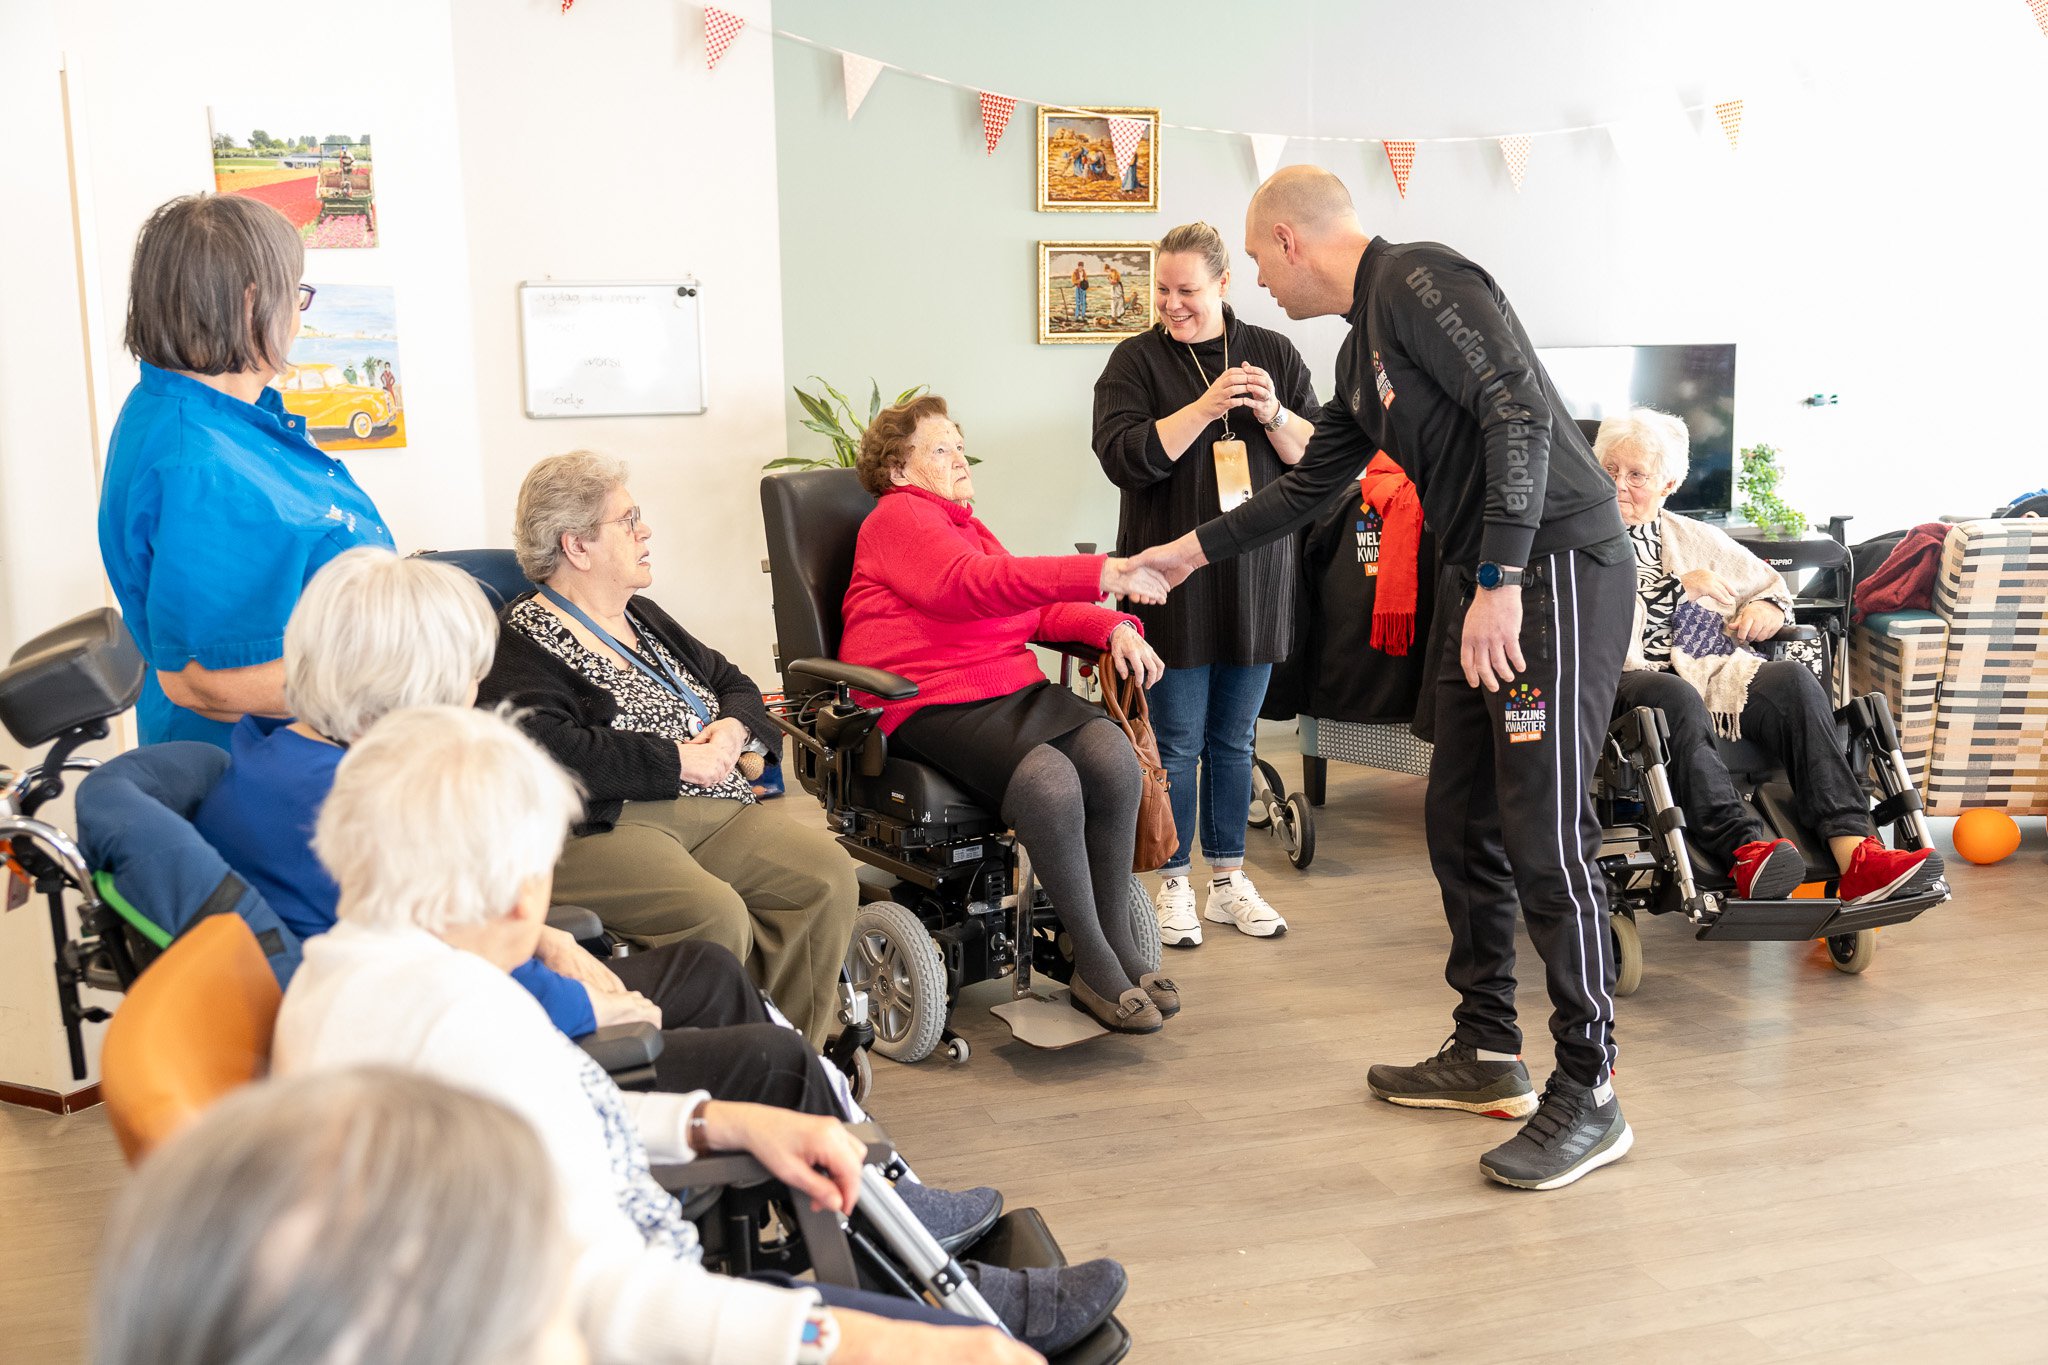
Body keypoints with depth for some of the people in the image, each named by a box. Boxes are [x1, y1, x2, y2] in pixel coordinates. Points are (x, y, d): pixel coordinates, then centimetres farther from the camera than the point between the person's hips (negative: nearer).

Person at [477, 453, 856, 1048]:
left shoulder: (643, 617, 24)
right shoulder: (519, 645, -3)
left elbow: (732, 682, 29)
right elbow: (547, 749, -20)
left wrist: (735, 729, 3)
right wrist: (677, 761, -14)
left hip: (710, 809, 8)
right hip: (599, 827, -8)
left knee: (826, 872, -16)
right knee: (714, 911, -33)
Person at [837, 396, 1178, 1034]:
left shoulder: (967, 525, 29)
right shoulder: (899, 516, -1)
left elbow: (1036, 606, 28)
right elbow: (974, 585, -20)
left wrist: (1114, 628, 7)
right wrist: (1102, 573, -28)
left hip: (1010, 688, 8)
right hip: (929, 705, -8)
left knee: (1111, 751, -21)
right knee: (1049, 778, -32)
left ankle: (1120, 947, -14)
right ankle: (1094, 967, -18)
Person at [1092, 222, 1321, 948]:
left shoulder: (1274, 354, 8)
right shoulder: (1137, 360, 0)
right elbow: (1123, 457, -14)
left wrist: (1272, 415, -13)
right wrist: (1207, 406, -19)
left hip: (1255, 578, 3)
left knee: (1235, 738, 12)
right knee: (1177, 743, 1)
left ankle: (1229, 880, 23)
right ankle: (1174, 885, 15)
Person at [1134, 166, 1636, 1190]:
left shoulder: (1420, 279, -10)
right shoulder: (1363, 346, 20)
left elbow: (1521, 414, -21)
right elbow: (1310, 485, 30)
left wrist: (1502, 585, -24)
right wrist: (1190, 551, 34)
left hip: (1557, 566, -10)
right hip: (1478, 577, 10)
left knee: (1542, 834, -8)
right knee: (1461, 823, 12)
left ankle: (1589, 1095, 3)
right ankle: (1488, 1053, 25)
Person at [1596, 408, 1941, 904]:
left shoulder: (1693, 536, 28)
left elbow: (1769, 585, 34)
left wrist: (1767, 607, 10)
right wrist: (1678, 588, -4)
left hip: (1710, 670, 4)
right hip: (1629, 678, -4)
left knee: (1791, 678, -27)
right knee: (1675, 697, -39)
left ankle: (1854, 854, -40)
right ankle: (1745, 849, -55)